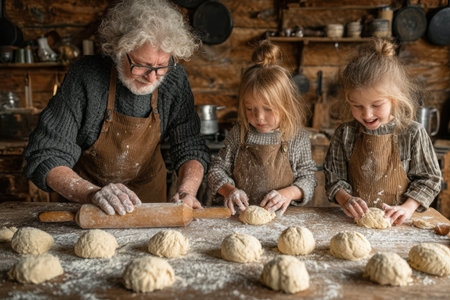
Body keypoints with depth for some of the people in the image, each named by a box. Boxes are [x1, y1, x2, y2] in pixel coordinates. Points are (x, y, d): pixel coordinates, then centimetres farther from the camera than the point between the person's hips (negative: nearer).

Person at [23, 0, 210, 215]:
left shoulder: (174, 79, -13)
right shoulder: (85, 76, -21)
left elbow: (191, 149, -7)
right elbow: (46, 157, -21)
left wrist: (186, 191, -27)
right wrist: (92, 192, -38)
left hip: (149, 192, 0)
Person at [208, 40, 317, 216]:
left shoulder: (298, 137, -1)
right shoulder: (238, 134, 3)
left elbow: (308, 177, 4)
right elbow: (217, 169, 8)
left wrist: (289, 193, -15)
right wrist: (228, 190, -11)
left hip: (279, 216, 1)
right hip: (240, 213, 0)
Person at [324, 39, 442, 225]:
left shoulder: (413, 134, -2)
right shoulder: (345, 134, 1)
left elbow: (429, 178, 4)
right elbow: (334, 176, 7)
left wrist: (407, 208, -8)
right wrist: (345, 199, -11)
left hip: (396, 224, 2)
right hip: (356, 220, -1)